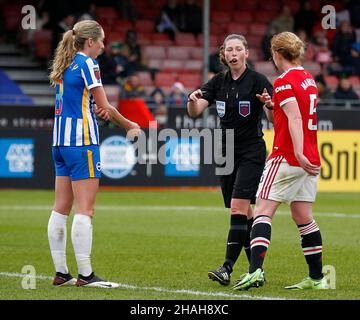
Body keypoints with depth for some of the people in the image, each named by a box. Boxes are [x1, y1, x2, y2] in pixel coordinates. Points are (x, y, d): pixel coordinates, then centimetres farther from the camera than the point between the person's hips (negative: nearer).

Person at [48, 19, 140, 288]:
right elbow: (105, 107, -8)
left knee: (61, 208, 8)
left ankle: (61, 273, 10)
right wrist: (129, 125, 6)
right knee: (85, 209, -8)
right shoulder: (87, 63, -10)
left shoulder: (63, 65, 15)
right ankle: (85, 275, -10)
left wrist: (95, 110, 4)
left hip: (61, 140, 9)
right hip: (82, 140, -9)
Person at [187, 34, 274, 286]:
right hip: (227, 152, 6)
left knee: (238, 208, -16)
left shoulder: (258, 80, -9)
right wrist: (193, 100, -25)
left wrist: (270, 105, -37)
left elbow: (275, 118, -15)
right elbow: (195, 112, -3)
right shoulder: (218, 82, 6)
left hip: (251, 152, -6)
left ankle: (228, 269, -19)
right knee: (244, 213, 9)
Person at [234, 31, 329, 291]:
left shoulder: (284, 82, -11)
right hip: (310, 159, 8)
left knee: (263, 211, -9)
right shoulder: (308, 79, 14)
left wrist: (299, 154, -32)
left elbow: (295, 118, -24)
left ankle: (256, 270, -23)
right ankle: (317, 277, 12)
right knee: (303, 217, 12)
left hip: (287, 158, -8)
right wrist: (274, 104, 23)